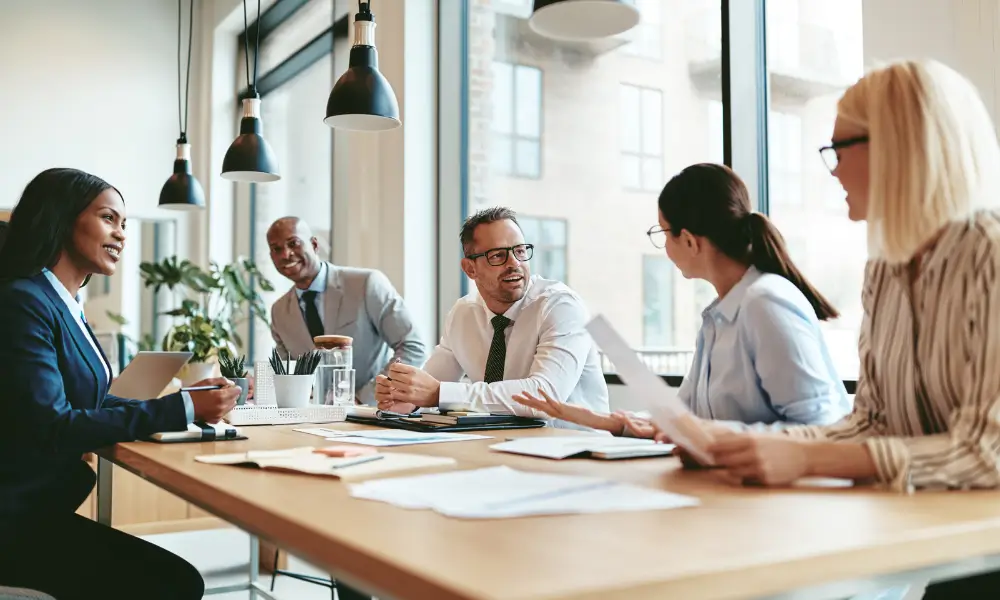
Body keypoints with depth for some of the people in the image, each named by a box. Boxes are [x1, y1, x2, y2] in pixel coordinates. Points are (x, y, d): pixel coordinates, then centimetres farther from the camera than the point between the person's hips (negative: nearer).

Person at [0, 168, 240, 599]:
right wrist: (181, 409, -22)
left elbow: (90, 401, 11)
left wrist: (187, 401, -2)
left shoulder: (65, 305, 11)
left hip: (42, 508, 8)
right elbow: (52, 427, -23)